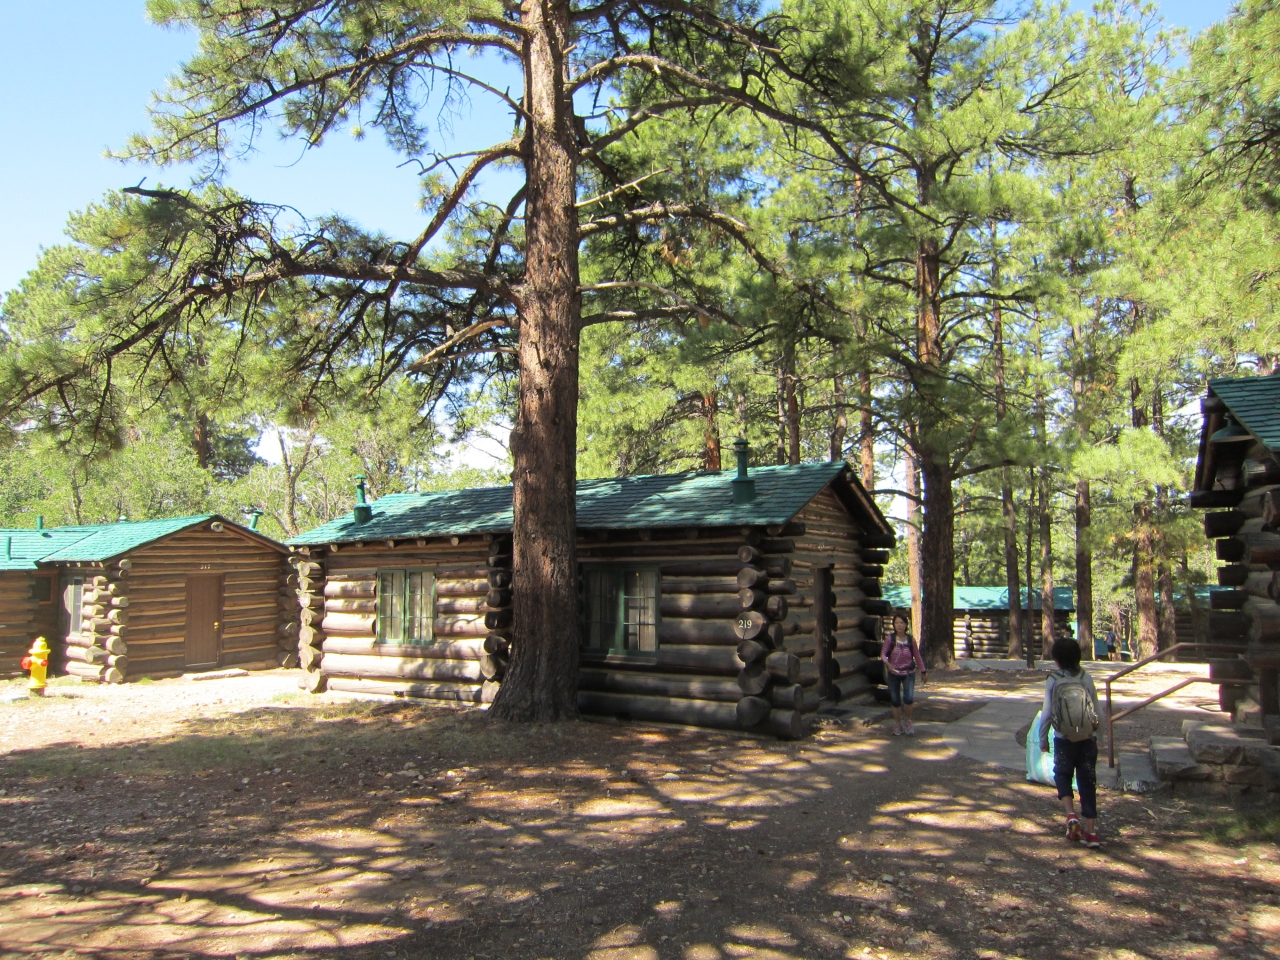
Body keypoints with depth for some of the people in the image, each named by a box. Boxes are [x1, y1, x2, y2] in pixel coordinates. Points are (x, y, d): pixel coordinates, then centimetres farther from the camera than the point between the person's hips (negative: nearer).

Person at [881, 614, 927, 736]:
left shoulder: (911, 640, -5)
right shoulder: (890, 639, -8)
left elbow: (917, 656, 6)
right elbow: (883, 654, -10)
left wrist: (923, 672, 12)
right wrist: (887, 663, -31)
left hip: (908, 673, 0)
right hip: (893, 673, 0)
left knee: (908, 699, -18)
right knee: (895, 701, 5)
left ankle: (909, 722, 8)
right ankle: (897, 725, 25)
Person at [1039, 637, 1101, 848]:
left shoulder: (1053, 680, -8)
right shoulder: (1086, 678, -3)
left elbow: (1047, 712, -7)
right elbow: (1096, 710, 1)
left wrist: (1043, 738, 5)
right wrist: (1095, 735, 16)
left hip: (1064, 739, -2)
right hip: (1088, 739, 2)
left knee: (1062, 775, 18)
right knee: (1087, 782, 9)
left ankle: (1071, 815, -3)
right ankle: (1091, 830, 11)